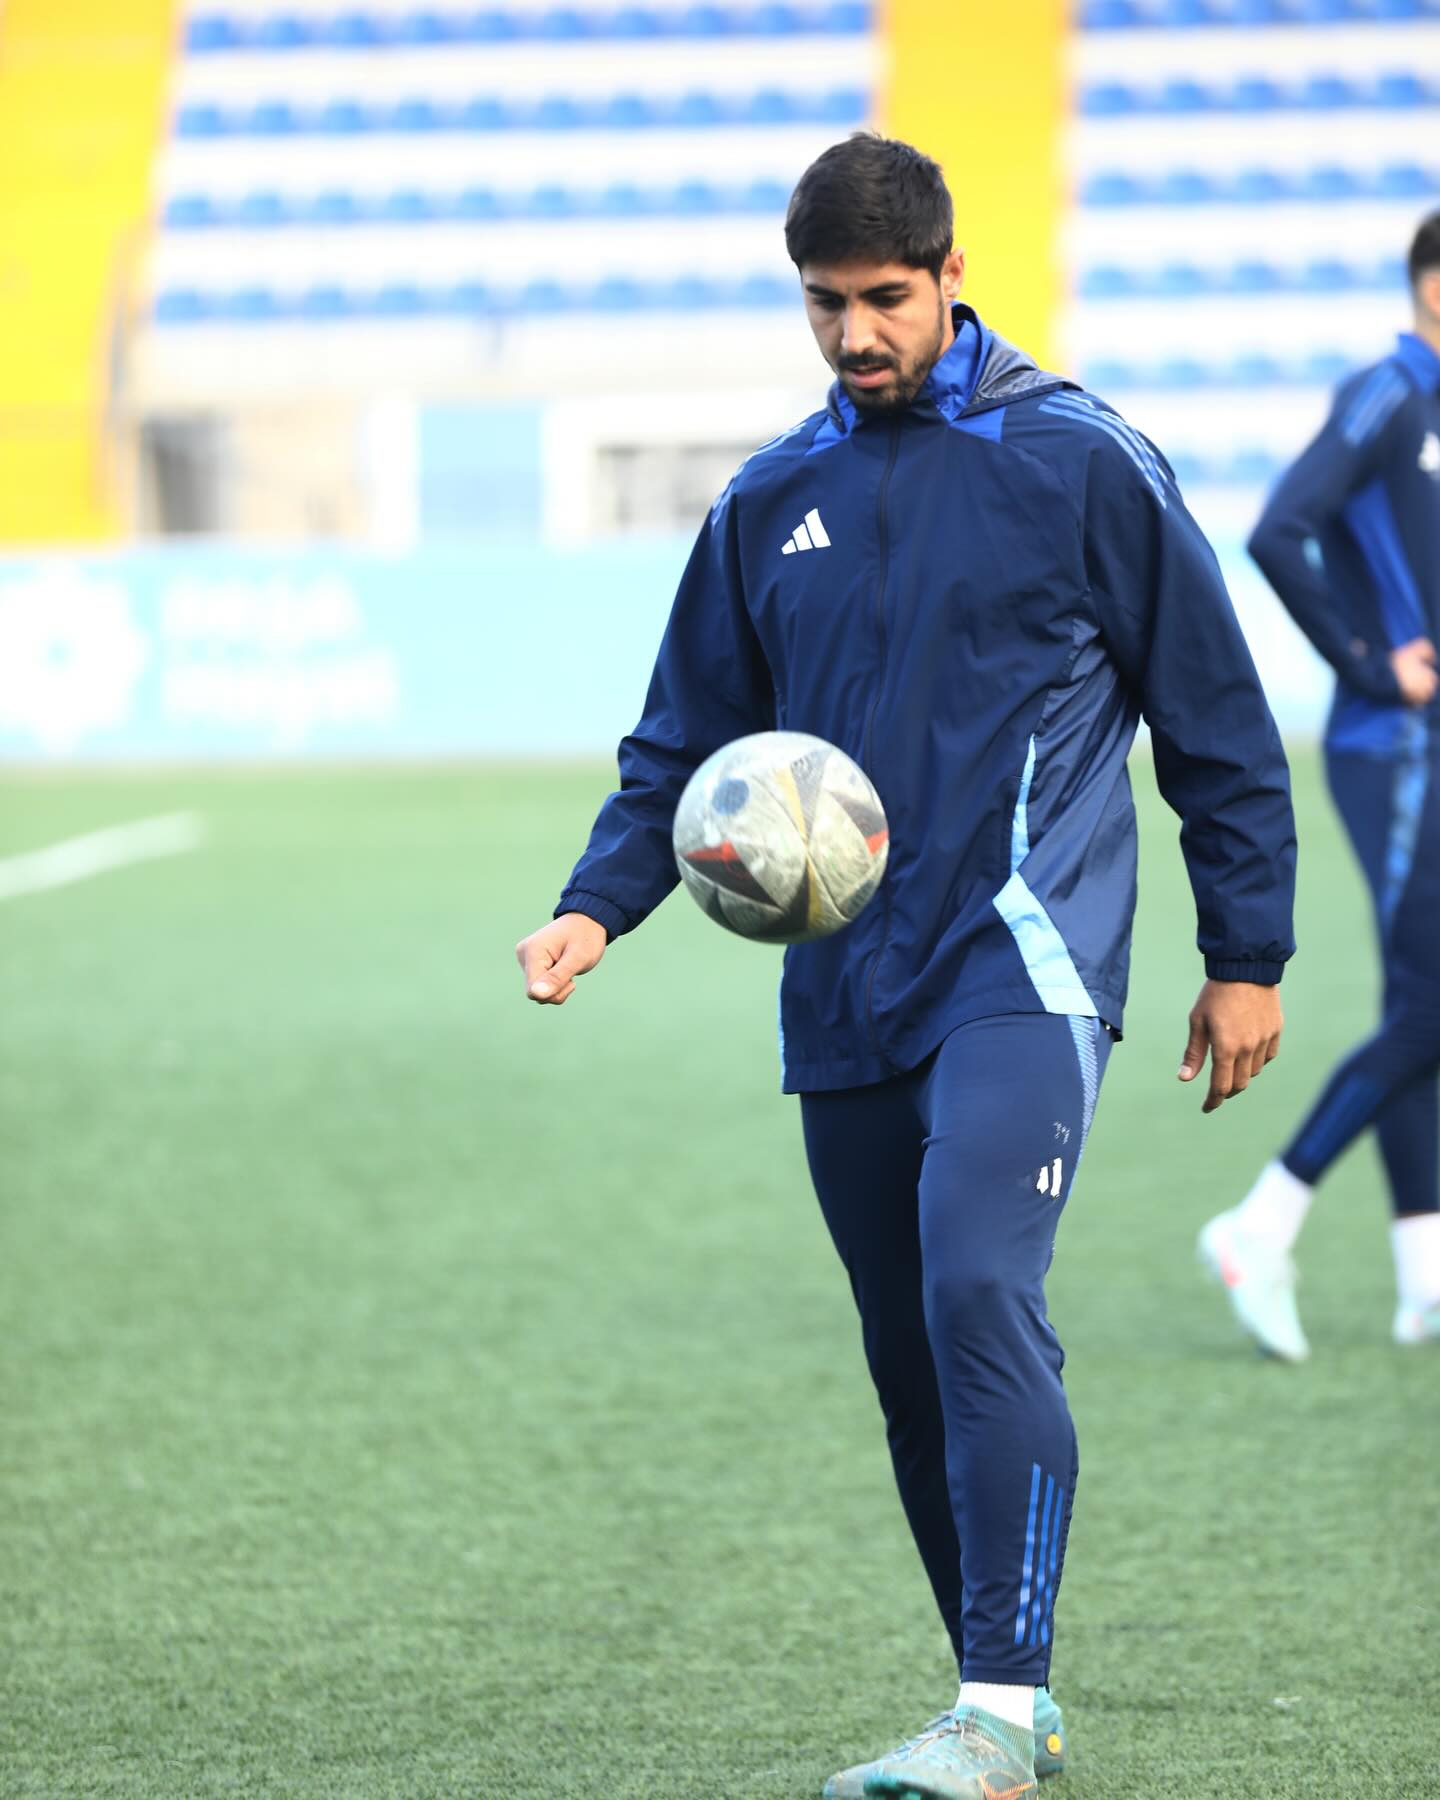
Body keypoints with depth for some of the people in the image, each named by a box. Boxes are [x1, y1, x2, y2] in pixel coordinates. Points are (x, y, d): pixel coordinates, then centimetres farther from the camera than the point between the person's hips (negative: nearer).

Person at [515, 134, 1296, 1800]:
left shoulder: (1081, 463, 0)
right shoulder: (769, 505, 12)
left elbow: (1217, 723, 5)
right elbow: (683, 741, 18)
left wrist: (1246, 958, 5)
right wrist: (598, 906, 0)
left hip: (1023, 963, -5)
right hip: (843, 1000, 5)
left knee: (978, 1299, -22)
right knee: (911, 1358, 8)